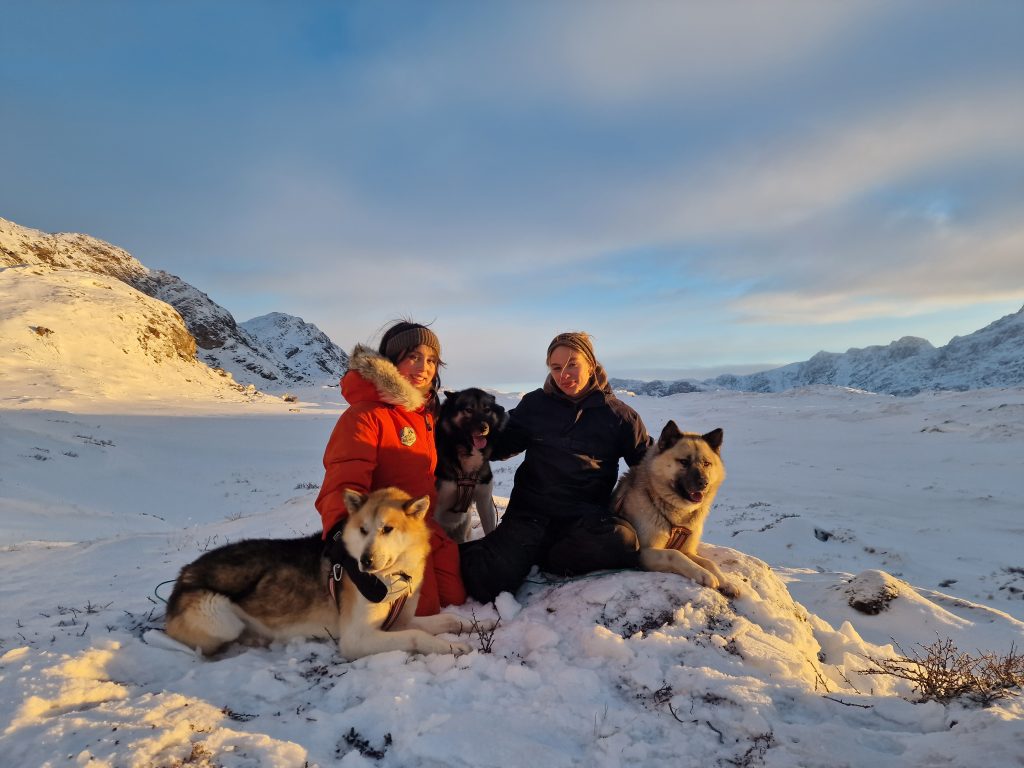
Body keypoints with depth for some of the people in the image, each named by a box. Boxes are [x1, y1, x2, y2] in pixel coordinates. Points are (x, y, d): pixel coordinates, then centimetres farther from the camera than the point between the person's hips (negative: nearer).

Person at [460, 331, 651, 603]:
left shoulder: (617, 414, 7)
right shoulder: (535, 404, 10)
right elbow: (501, 446, 18)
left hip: (586, 516, 1)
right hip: (530, 512, -1)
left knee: (623, 542, -35)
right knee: (488, 582, -26)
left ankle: (537, 556, -10)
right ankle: (465, 554, 10)